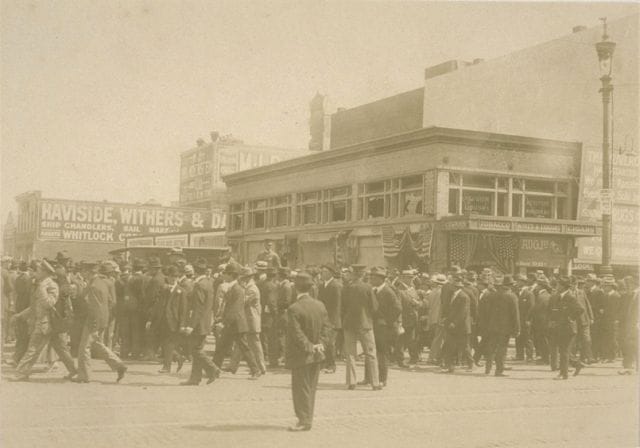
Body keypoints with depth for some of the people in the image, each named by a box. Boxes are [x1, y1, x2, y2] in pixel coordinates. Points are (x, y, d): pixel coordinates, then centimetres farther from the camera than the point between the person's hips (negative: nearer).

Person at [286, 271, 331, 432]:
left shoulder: (294, 309, -19)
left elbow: (297, 334, -21)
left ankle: (304, 420, 8)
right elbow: (326, 326, 4)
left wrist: (309, 347, -13)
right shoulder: (320, 305, 2)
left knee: (301, 389, 4)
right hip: (317, 356, 6)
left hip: (301, 356, -6)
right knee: (311, 387, 15)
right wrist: (320, 344, -1)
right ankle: (308, 418, 22)